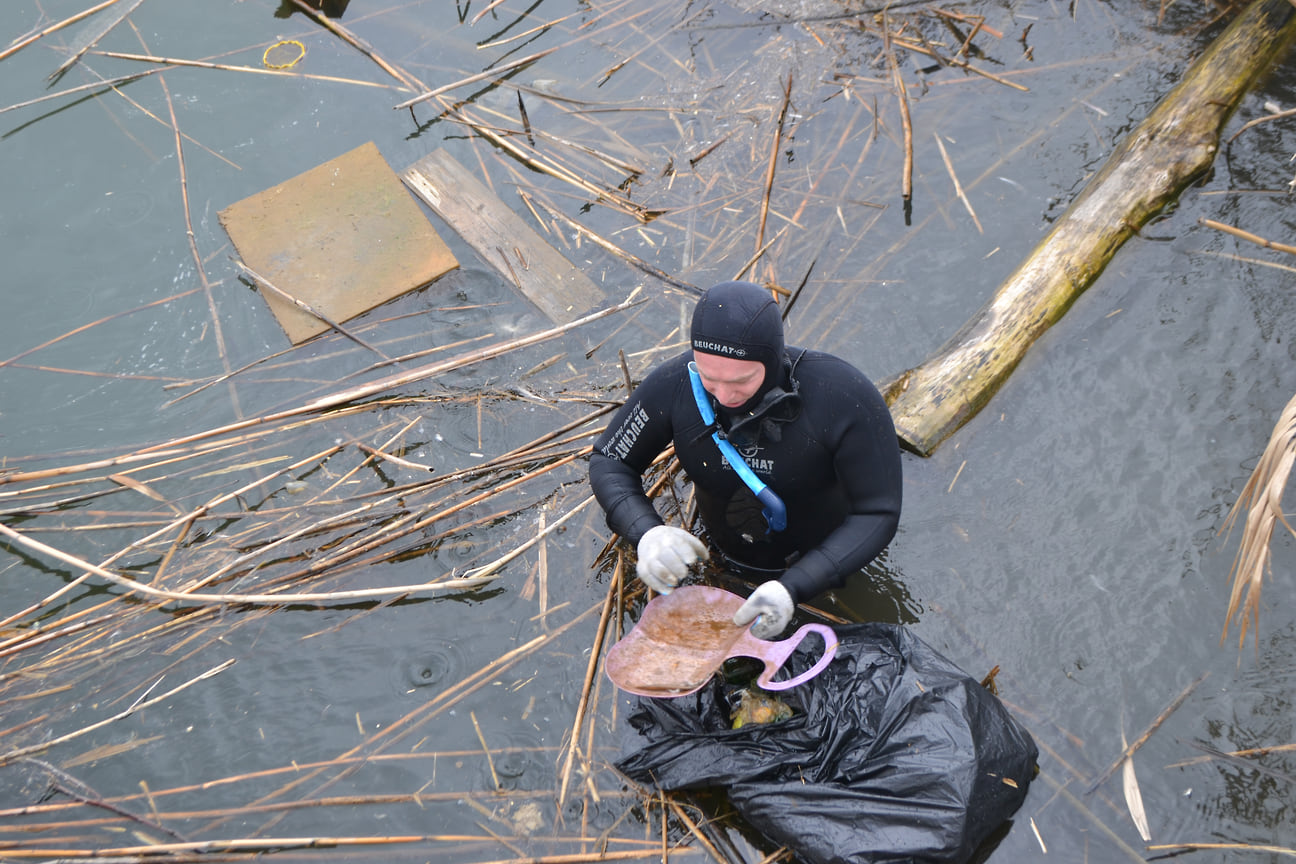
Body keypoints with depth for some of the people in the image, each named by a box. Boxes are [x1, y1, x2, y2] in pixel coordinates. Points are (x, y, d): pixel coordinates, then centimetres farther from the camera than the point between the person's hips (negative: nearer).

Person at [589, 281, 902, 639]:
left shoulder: (846, 395, -35)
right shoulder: (674, 385, -28)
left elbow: (878, 514, -29)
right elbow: (609, 463, -13)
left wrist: (793, 588, -41)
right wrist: (648, 533, -33)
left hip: (823, 561, -2)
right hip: (725, 563, 2)